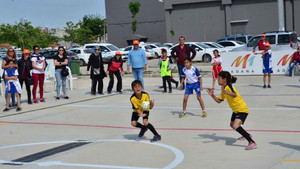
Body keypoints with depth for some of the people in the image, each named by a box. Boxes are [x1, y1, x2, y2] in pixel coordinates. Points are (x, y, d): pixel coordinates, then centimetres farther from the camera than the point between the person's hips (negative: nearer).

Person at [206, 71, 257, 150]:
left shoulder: (229, 86, -21)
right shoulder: (224, 89, 8)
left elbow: (235, 95, -42)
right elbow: (219, 101, 14)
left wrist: (226, 92, -59)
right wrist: (212, 95, -1)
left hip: (242, 109, -10)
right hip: (236, 110, 10)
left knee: (236, 126, -29)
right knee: (232, 125, 27)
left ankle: (252, 142, -30)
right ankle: (247, 135, 51)